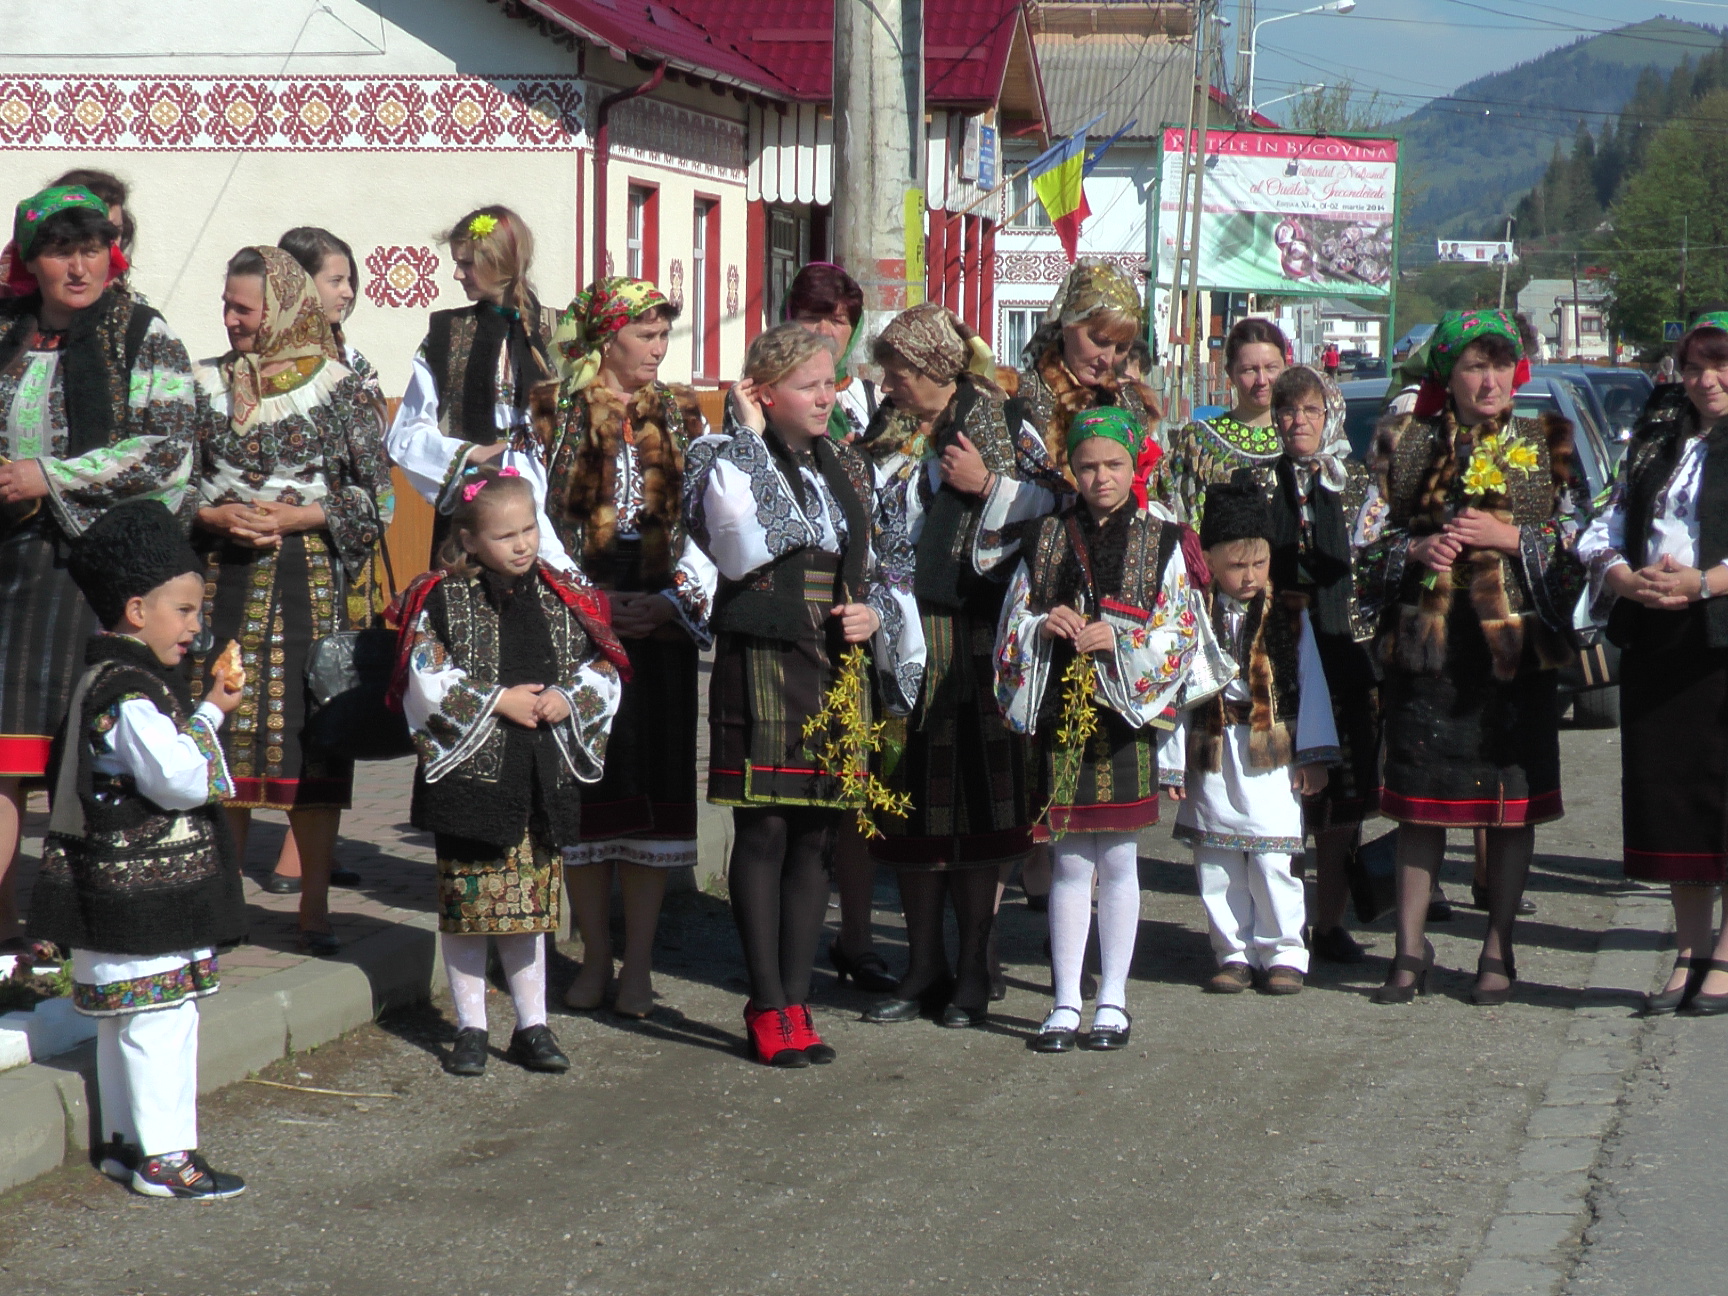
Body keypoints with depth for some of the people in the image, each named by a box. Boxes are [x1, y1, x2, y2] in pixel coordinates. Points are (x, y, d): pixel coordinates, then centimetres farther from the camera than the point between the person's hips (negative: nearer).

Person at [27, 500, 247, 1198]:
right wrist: (211, 715, -10)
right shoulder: (127, 693, -20)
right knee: (161, 1017, -6)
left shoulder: (109, 677, 14)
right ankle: (165, 1157, -3)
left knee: (123, 1021, 17)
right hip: (146, 895, -11)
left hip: (123, 886, 11)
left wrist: (207, 711, 14)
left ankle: (125, 1139, 25)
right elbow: (181, 779, -24)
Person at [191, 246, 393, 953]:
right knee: (224, 736, 1)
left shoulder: (339, 388, 2)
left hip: (312, 582, -2)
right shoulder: (206, 386, 10)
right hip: (223, 578, 2)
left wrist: (298, 517, -11)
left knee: (314, 736, -4)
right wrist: (214, 517, -7)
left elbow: (376, 495, 1)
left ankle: (314, 904, 2)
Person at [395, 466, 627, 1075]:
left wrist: (566, 700, -9)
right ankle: (470, 1028, 13)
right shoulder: (440, 600, -4)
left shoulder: (563, 599, 8)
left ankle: (532, 1025, 17)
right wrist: (497, 702, -14)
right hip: (469, 770, -3)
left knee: (531, 902, 8)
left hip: (544, 773, 3)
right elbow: (427, 681, -11)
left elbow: (603, 670, 10)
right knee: (467, 899, 3)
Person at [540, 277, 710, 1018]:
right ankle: (595, 959, 11)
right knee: (583, 786, 0)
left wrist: (675, 599, -8)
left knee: (655, 785, -1)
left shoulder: (681, 415, 12)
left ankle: (638, 964, 5)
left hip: (661, 618, 2)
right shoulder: (552, 412, 3)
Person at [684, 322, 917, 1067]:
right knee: (763, 835, -4)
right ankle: (768, 1007, 3)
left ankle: (795, 1000, 13)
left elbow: (888, 565, 23)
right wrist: (751, 436, -14)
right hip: (761, 665, -5)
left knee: (816, 838, 7)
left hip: (837, 670, 6)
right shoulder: (731, 461, -4)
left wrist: (875, 615, 0)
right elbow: (741, 547, -23)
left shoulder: (847, 469, 14)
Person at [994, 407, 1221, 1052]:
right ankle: (1066, 1002, 10)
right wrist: (1044, 626, -11)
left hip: (1130, 711, -1)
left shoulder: (1160, 541, 3)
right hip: (1062, 711, 2)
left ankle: (1112, 999, 12)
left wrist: (1119, 639, -17)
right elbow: (1011, 626, 10)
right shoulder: (1048, 539, 9)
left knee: (1117, 858, 4)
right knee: (1070, 860, 4)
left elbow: (1182, 631, -3)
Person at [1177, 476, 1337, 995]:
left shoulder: (1289, 614, 3)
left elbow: (1310, 683, 4)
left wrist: (1313, 755, 0)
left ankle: (1283, 953, 8)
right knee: (1217, 862, 5)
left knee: (1271, 858, -5)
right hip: (1211, 755, 2)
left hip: (1271, 756, -2)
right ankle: (1234, 953, 16)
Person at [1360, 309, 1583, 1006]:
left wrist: (1509, 537, -10)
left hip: (1515, 643, -1)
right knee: (1418, 803, 3)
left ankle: (1498, 952, 13)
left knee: (1512, 806, 2)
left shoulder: (1546, 444, 7)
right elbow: (1370, 542, 11)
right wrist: (1416, 549, -8)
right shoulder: (1404, 443, 9)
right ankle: (1411, 949, 12)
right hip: (1424, 642, 1)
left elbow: (1579, 544, 4)